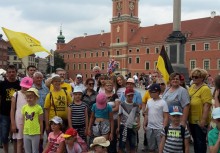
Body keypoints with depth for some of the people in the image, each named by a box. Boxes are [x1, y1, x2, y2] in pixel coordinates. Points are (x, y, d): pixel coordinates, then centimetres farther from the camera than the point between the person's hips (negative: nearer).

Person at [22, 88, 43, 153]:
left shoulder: (38, 108, -10)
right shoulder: (24, 107, 3)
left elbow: (41, 122, -5)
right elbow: (24, 121, 10)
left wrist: (41, 133, -2)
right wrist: (23, 132, 11)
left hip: (35, 134, -4)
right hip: (26, 133, 4)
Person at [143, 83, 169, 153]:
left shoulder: (163, 102, -9)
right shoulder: (149, 101, 7)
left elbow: (166, 117, -10)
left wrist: (164, 128, -14)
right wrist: (144, 125, 10)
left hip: (159, 129, -5)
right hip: (149, 128, 5)